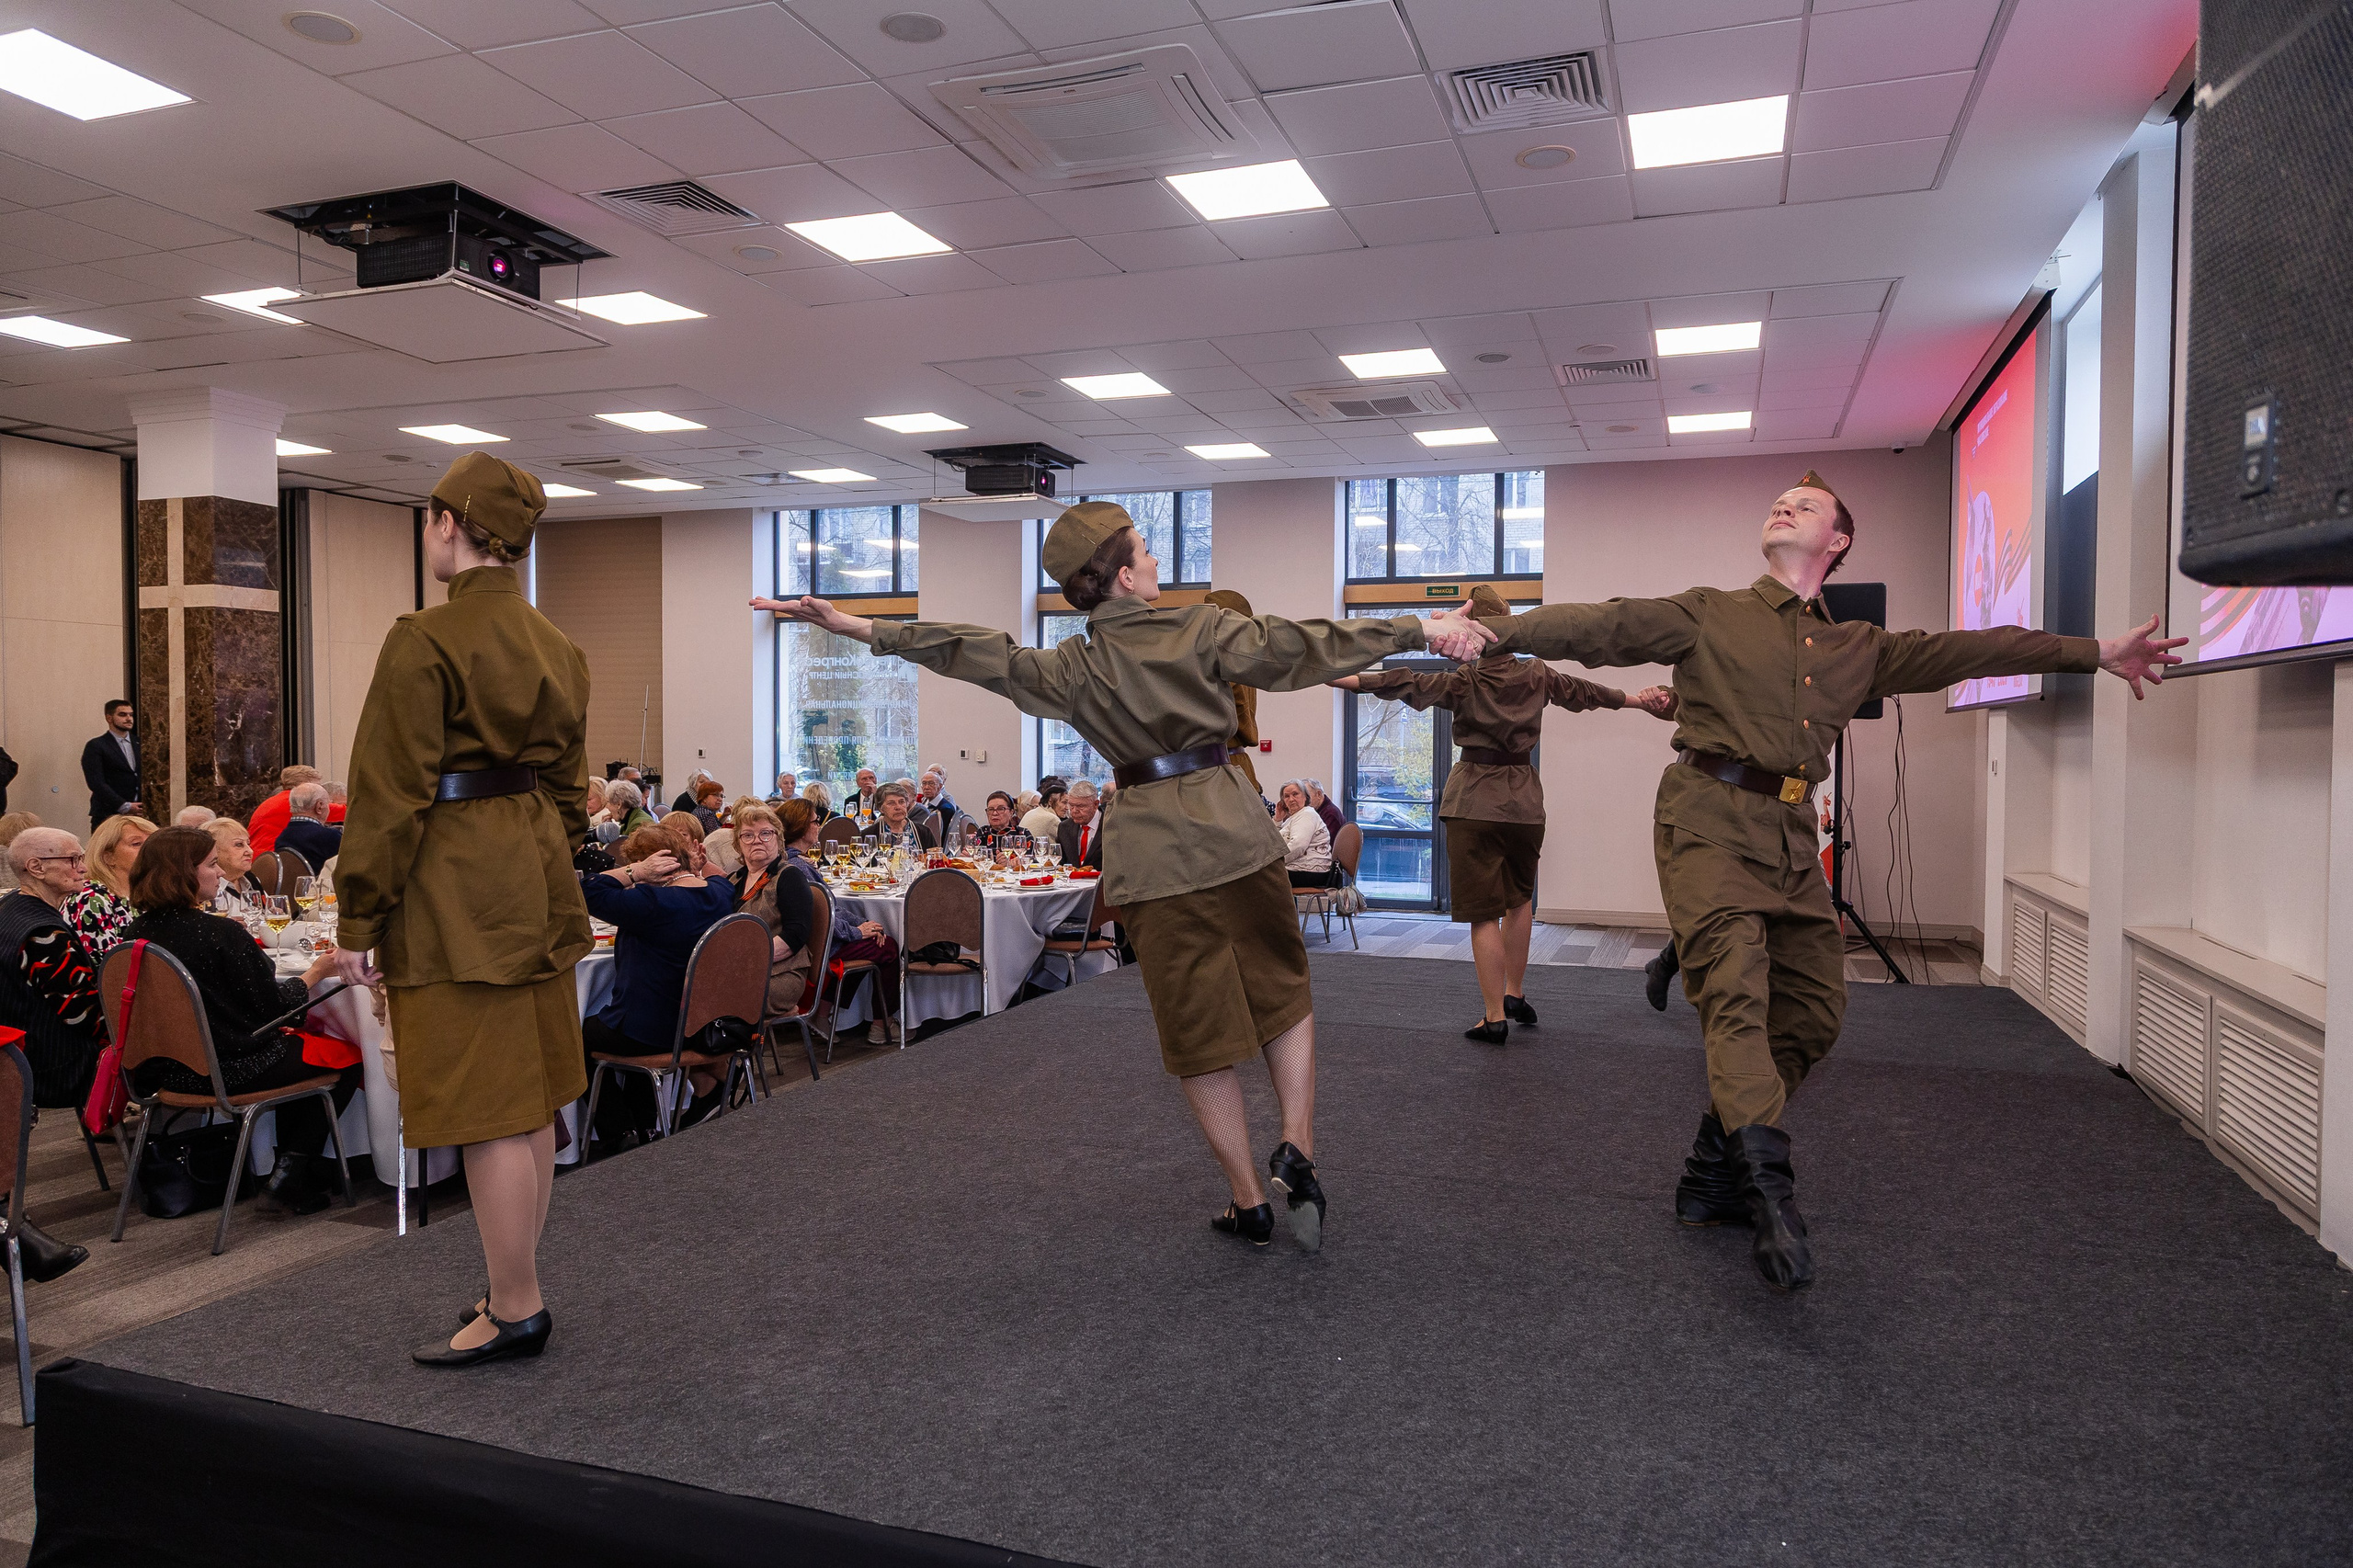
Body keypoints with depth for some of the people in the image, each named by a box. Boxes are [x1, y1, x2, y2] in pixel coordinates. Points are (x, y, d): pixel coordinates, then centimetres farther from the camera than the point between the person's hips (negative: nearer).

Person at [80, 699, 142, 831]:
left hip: (138, 814, 4)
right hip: (108, 817, -4)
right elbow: (96, 783, -8)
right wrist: (125, 806, -15)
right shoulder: (95, 747, 2)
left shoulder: (139, 743, 16)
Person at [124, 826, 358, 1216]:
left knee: (296, 1038, 29)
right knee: (348, 1055, 8)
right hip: (229, 1069, -8)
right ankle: (289, 1177, 4)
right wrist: (316, 972, 1)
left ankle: (286, 1166, 28)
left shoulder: (139, 932, 1)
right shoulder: (220, 933, -22)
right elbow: (272, 1006, -15)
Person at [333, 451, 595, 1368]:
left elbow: (392, 794, -14)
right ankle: (519, 1292, 28)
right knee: (531, 1102, 15)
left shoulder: (425, 642, -14)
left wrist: (359, 920, -8)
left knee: (488, 1111, 0)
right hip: (538, 884, 9)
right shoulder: (556, 647, 10)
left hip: (453, 893, -8)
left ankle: (517, 1312, 10)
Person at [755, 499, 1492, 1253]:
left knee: (1201, 1031, 10)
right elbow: (1307, 647, -5)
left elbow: (979, 654, -7)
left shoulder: (1075, 668, 0)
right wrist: (1423, 631, -1)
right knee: (1283, 994, 19)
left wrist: (859, 626, -6)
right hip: (1236, 833, -1)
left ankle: (1248, 1203, 19)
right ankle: (1296, 1148, 2)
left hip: (1155, 853, 1)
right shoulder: (1202, 630, -3)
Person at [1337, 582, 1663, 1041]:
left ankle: (1496, 1016, 2)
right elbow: (1585, 691, 18)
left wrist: (1342, 679, -23)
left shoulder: (1463, 682, -8)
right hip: (1524, 798, 4)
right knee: (1520, 898, 25)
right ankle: (1514, 994, 31)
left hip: (1474, 800, -4)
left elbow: (1407, 684, -19)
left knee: (1484, 912, 0)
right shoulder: (1537, 675, 4)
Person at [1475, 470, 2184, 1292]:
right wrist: (1496, 631, -18)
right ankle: (1770, 1188, -27)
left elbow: (1964, 650, 22)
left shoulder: (1857, 647, 21)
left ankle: (1713, 1175, 17)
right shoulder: (1707, 617, 7)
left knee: (1811, 1012, 5)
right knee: (1735, 990, -19)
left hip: (1792, 837, 6)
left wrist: (2097, 652, 23)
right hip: (1710, 820, -6)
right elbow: (1607, 626, -4)